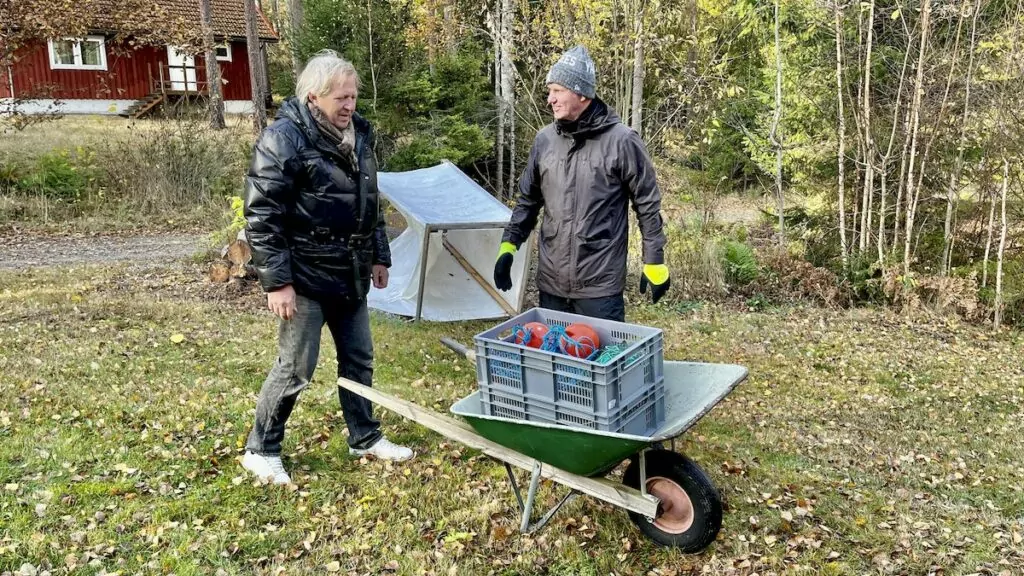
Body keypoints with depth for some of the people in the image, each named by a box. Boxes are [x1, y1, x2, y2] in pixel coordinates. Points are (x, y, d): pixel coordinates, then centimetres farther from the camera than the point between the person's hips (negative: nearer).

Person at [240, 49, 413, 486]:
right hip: (305, 277, -7)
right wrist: (276, 281, -20)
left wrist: (379, 255, 19)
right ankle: (260, 450, 20)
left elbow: (370, 202, 19)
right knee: (296, 368, 1)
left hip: (350, 274, 7)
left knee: (359, 359, 15)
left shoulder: (358, 134, 9)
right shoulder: (283, 139, -16)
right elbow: (261, 216, -18)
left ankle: (365, 438, 33)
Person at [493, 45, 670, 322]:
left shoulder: (621, 141, -9)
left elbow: (648, 206, -4)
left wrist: (654, 262, -3)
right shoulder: (544, 140, 5)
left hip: (601, 284, -5)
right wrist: (509, 244, 6)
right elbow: (528, 200, 15)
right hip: (551, 281, 5)